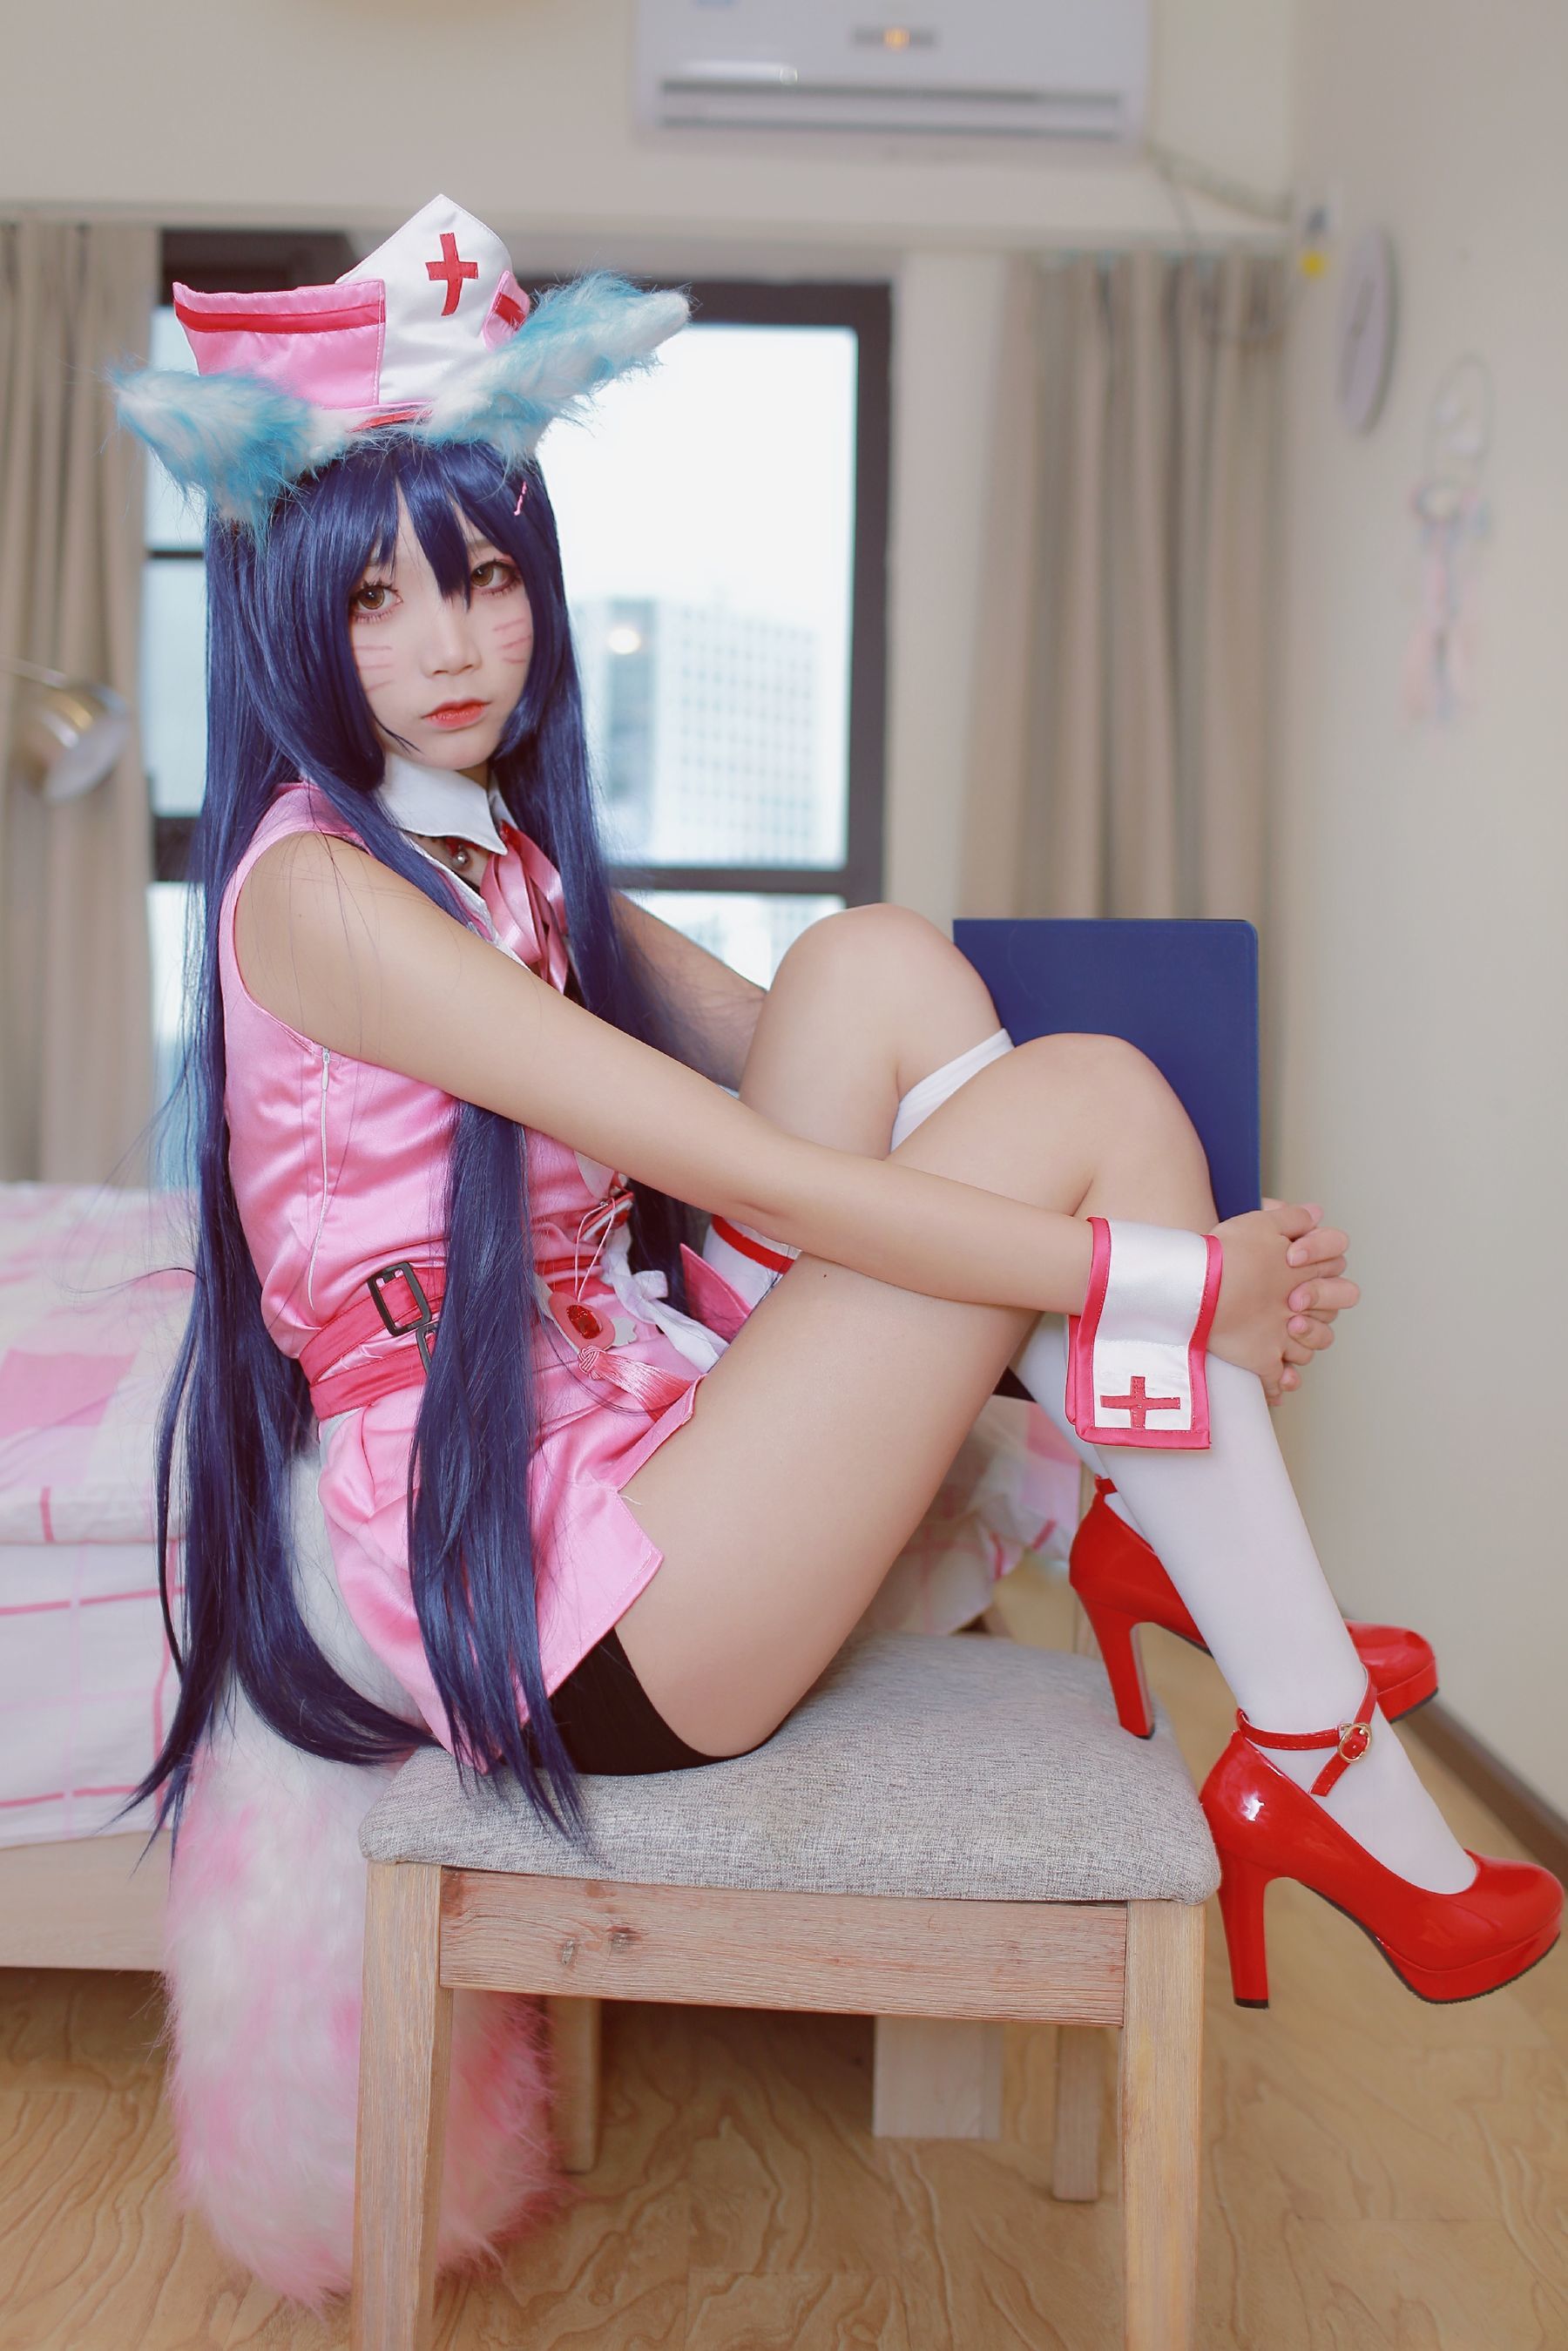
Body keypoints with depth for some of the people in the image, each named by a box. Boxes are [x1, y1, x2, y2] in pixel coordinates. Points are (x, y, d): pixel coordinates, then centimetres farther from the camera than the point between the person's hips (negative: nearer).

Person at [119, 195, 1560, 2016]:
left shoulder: (509, 857, 13)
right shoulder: (319, 890, -15)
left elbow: (799, 1065, 12)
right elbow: (762, 1180, -21)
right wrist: (1183, 1279, -16)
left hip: (635, 1440, 8)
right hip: (561, 1620, -8)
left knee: (877, 969, -6)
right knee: (1084, 1097, -13)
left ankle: (1158, 1529, -4)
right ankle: (1325, 1774, -6)